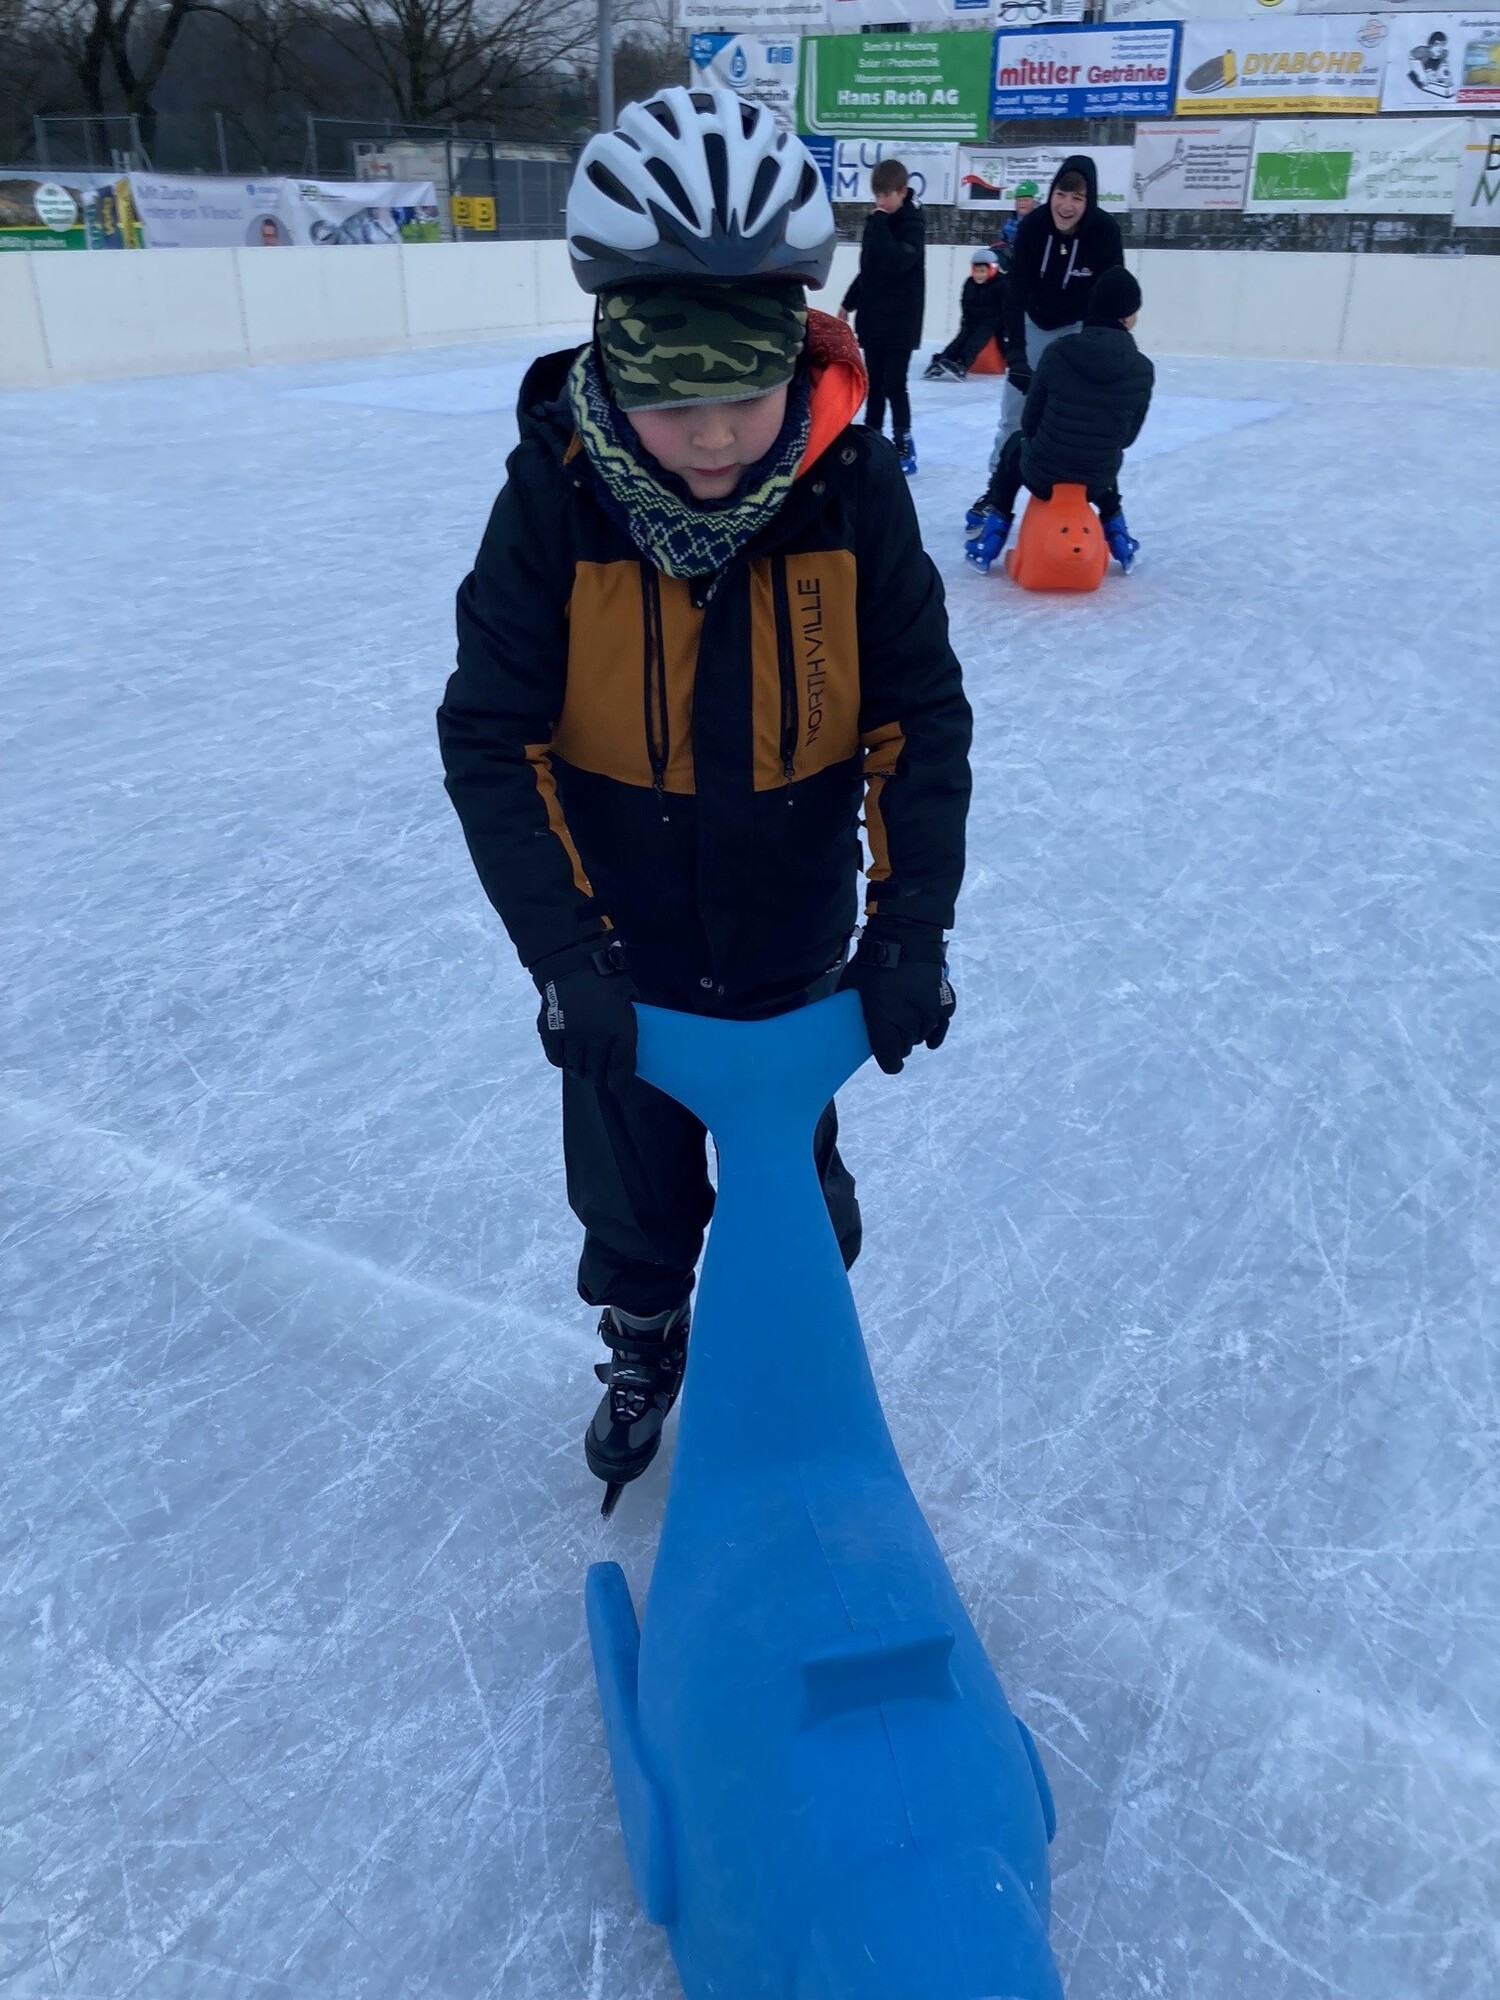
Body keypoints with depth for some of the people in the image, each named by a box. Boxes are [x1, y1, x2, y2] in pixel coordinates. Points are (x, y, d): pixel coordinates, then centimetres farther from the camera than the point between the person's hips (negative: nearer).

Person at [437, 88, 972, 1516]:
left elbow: (921, 722, -10)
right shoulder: (554, 498, -19)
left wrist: (911, 926, -16)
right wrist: (561, 952, -21)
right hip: (622, 951, 0)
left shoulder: (854, 489, -16)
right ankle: (642, 1347, 51)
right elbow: (490, 743, -16)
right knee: (632, 1189, 20)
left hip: (797, 946, 1)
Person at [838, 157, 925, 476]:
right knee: (874, 384, 12)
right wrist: (849, 303, 19)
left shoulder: (912, 225, -11)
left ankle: (905, 448, -1)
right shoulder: (876, 222, 9)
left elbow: (897, 262, -28)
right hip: (872, 316, 7)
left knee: (894, 384, -8)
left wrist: (880, 224, -23)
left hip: (900, 321, -7)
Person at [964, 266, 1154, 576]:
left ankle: (988, 540, 26)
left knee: (1016, 445, 34)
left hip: (1042, 477, -2)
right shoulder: (1143, 370, -10)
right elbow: (1127, 437, 1)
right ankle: (1118, 539, 35)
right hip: (1096, 483, 2)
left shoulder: (1058, 352, -14)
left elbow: (1029, 422, -5)